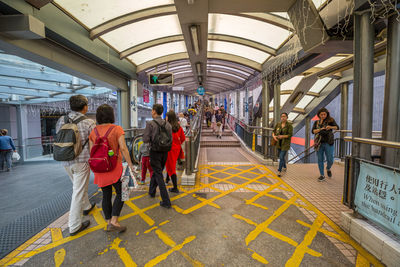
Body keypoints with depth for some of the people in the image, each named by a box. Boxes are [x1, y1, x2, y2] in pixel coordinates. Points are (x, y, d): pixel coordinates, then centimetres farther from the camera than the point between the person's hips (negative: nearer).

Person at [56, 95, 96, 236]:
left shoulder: (61, 120, 2)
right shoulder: (89, 123, -14)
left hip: (66, 161, 6)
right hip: (82, 161, -6)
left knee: (79, 186, 26)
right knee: (78, 192, 3)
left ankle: (86, 206, 47)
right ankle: (74, 226, 14)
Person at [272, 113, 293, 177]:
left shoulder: (289, 125, -10)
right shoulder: (278, 124, 2)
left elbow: (290, 135, -15)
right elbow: (274, 131, 8)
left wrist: (282, 136, -29)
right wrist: (273, 136, -13)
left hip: (285, 144, -5)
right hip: (279, 143, 5)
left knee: (281, 157, -11)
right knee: (281, 156, 21)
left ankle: (279, 171, 0)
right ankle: (284, 167, 44)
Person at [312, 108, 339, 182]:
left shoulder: (330, 120, 4)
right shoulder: (316, 122, 10)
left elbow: (337, 127, -10)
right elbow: (313, 131, -1)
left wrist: (331, 127, -31)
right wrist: (320, 129, -18)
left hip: (328, 143, -1)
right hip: (319, 143, 2)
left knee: (330, 160, -1)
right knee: (320, 160, 4)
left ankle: (328, 168, 33)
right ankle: (322, 175, 15)